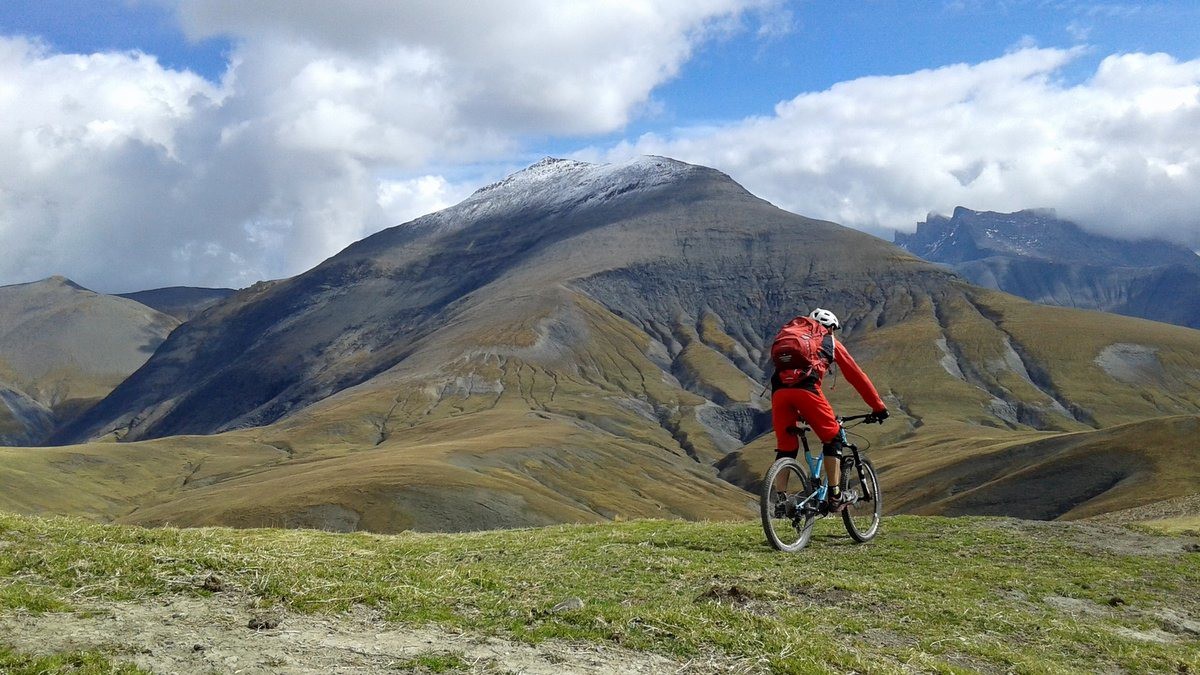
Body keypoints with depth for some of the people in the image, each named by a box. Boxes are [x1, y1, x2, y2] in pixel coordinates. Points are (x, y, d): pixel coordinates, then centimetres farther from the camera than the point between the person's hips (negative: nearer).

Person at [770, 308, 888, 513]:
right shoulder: (831, 343, 27)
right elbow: (856, 376, 26)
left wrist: (797, 412, 50)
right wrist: (878, 406, 32)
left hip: (779, 392, 4)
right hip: (806, 389, -4)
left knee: (785, 448, 15)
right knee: (833, 438, 13)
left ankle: (781, 500, 7)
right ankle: (835, 496, 10)